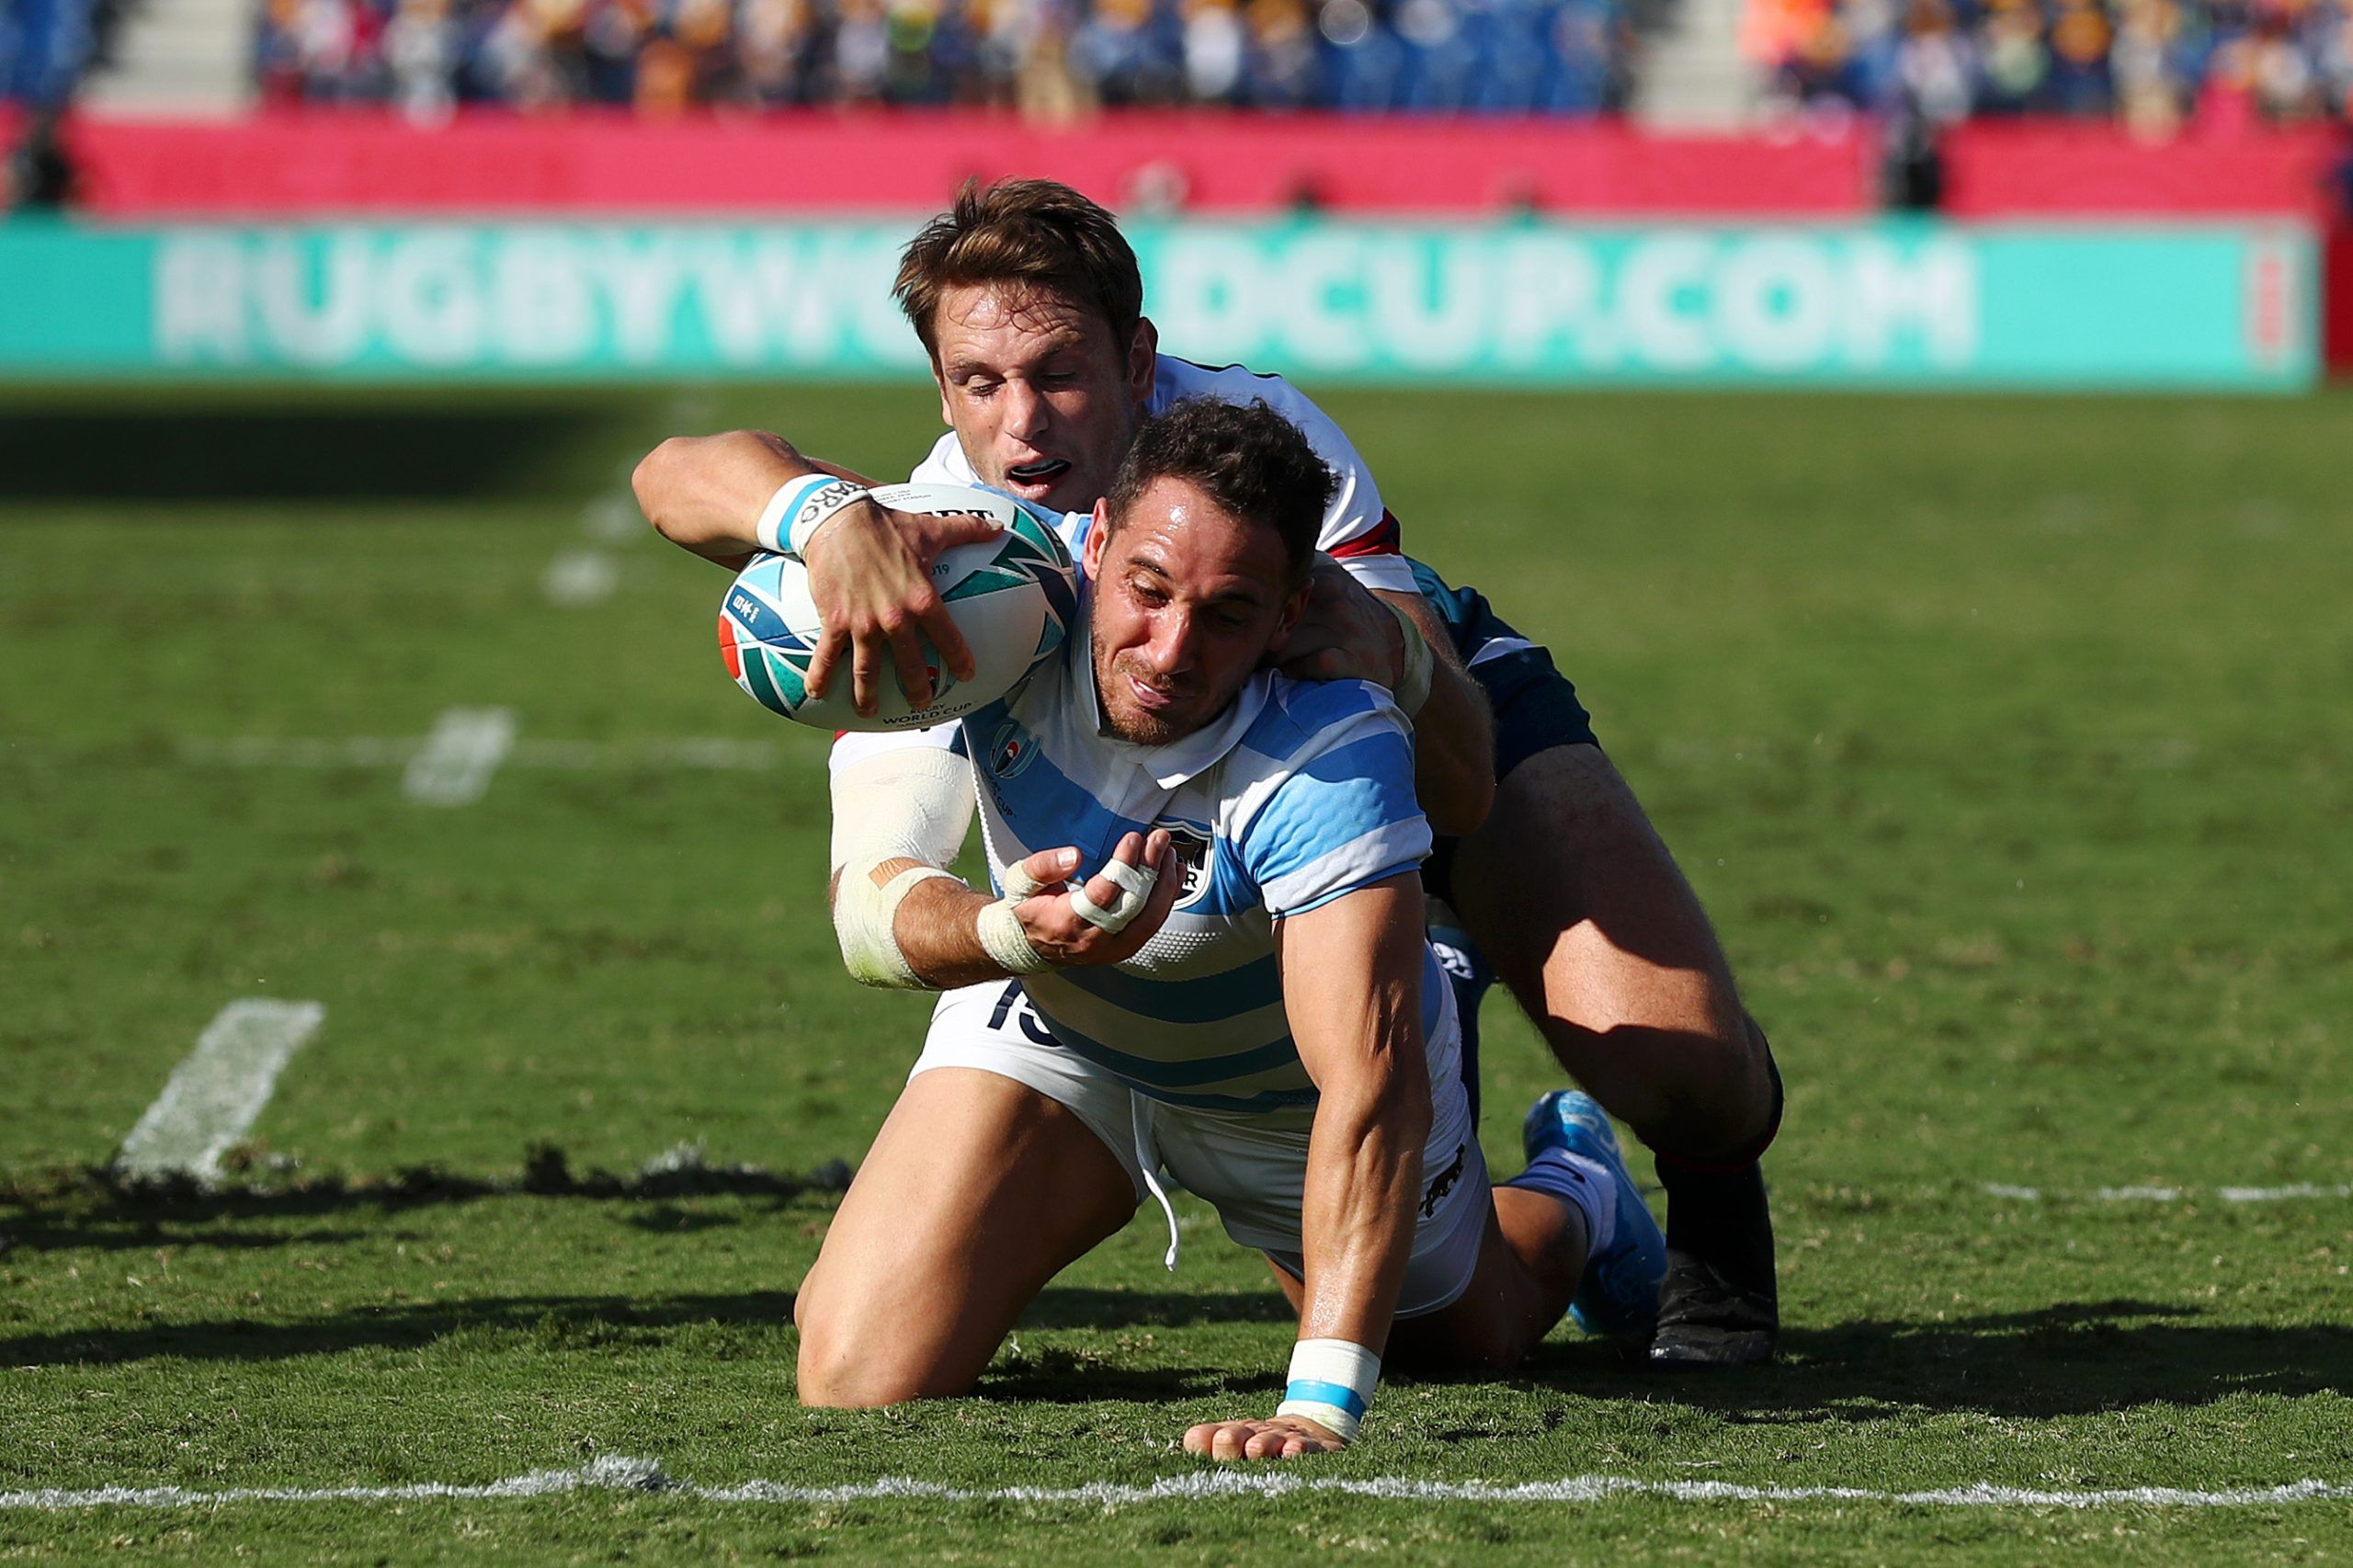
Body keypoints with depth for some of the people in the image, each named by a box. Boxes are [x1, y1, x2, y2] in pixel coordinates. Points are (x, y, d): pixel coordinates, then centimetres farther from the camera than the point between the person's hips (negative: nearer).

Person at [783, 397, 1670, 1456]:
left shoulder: (1335, 760, -42)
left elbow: (1371, 1086, -48)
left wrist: (1322, 1405, -58)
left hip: (1284, 1084, -2)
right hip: (1054, 1031, 2)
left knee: (1458, 1338, 24)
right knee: (856, 1384, -14)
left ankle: (1573, 1193, 61)